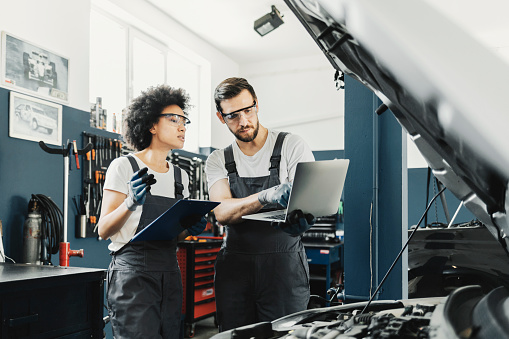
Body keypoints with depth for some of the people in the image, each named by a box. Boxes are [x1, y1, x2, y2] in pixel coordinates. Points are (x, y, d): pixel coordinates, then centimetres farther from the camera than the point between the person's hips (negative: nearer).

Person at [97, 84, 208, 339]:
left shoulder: (180, 176, 13)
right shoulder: (124, 167, -5)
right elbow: (104, 230, -7)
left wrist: (191, 228, -2)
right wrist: (131, 203, -24)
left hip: (169, 273, 6)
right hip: (132, 272, -6)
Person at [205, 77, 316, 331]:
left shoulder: (291, 146, 1)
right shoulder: (217, 161, 7)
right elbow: (221, 212, -10)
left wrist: (301, 217, -31)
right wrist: (266, 197, -29)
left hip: (283, 265, -2)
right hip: (234, 268, 3)